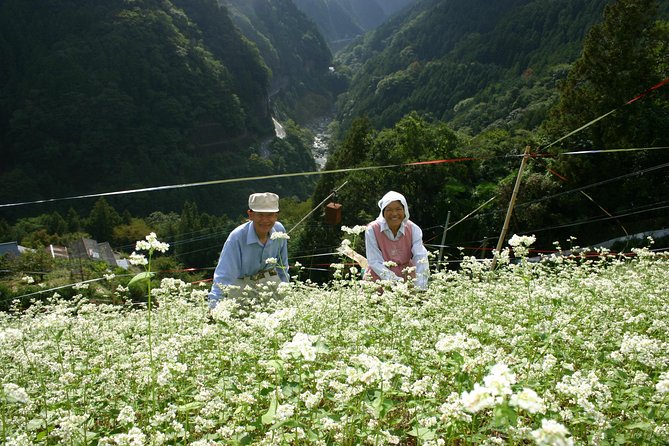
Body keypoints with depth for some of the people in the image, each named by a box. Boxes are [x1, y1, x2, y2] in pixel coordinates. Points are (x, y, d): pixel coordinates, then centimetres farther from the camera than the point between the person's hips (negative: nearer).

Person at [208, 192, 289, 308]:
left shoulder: (280, 231, -14)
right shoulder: (237, 237, -27)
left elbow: (283, 265, 4)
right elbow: (223, 276, -29)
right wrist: (213, 307, -36)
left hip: (270, 281, 3)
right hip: (241, 285, -3)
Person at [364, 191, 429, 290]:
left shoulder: (414, 230, -7)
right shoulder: (372, 230, -13)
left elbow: (421, 259, -18)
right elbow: (375, 262, -18)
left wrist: (420, 287, -35)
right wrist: (395, 281, -32)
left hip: (406, 277, 2)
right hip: (379, 279, -2)